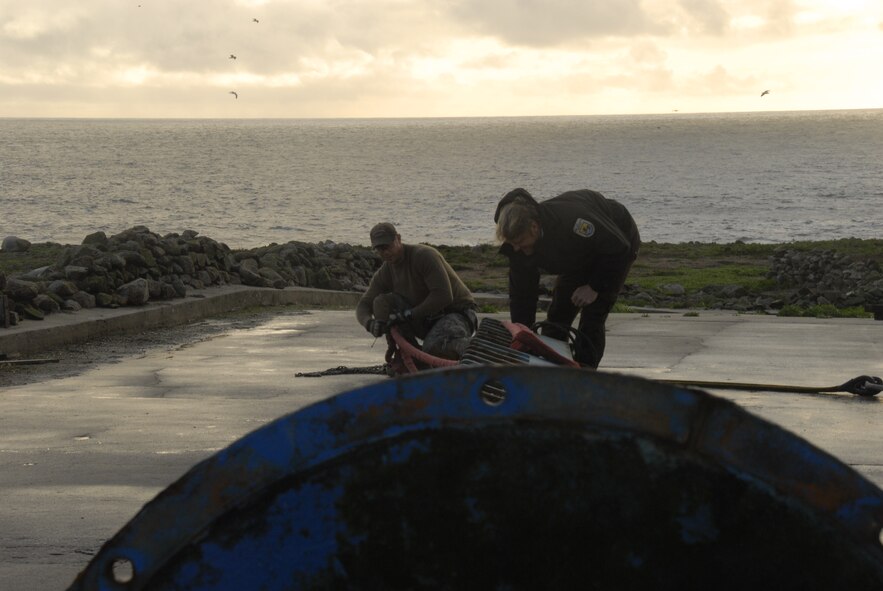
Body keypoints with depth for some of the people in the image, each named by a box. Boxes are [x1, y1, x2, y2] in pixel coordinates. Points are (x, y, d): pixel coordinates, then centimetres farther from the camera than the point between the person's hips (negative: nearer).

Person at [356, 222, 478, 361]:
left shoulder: (424, 255, -21)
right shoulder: (384, 273, 0)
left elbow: (443, 296, -28)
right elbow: (363, 306, 1)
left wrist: (409, 314, -28)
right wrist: (369, 323, -25)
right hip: (426, 319, 6)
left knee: (433, 348, -37)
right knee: (381, 302, -14)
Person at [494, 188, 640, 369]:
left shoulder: (571, 221, -43)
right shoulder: (518, 247, -22)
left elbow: (619, 247, -32)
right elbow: (521, 293, -12)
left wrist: (595, 287, -27)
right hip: (580, 257, 7)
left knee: (592, 321, -16)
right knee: (557, 316, 2)